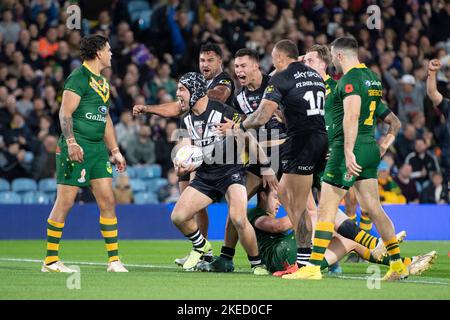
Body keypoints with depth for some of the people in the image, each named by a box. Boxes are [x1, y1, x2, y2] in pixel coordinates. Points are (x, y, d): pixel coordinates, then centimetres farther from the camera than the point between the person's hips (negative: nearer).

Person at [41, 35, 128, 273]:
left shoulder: (102, 81, 18)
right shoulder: (79, 77, -9)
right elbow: (65, 113, -15)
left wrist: (115, 150, 22)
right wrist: (71, 143, -25)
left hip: (98, 148, 9)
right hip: (77, 148, -8)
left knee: (107, 200, 3)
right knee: (65, 202, -5)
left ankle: (114, 260, 5)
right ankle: (50, 260, 2)